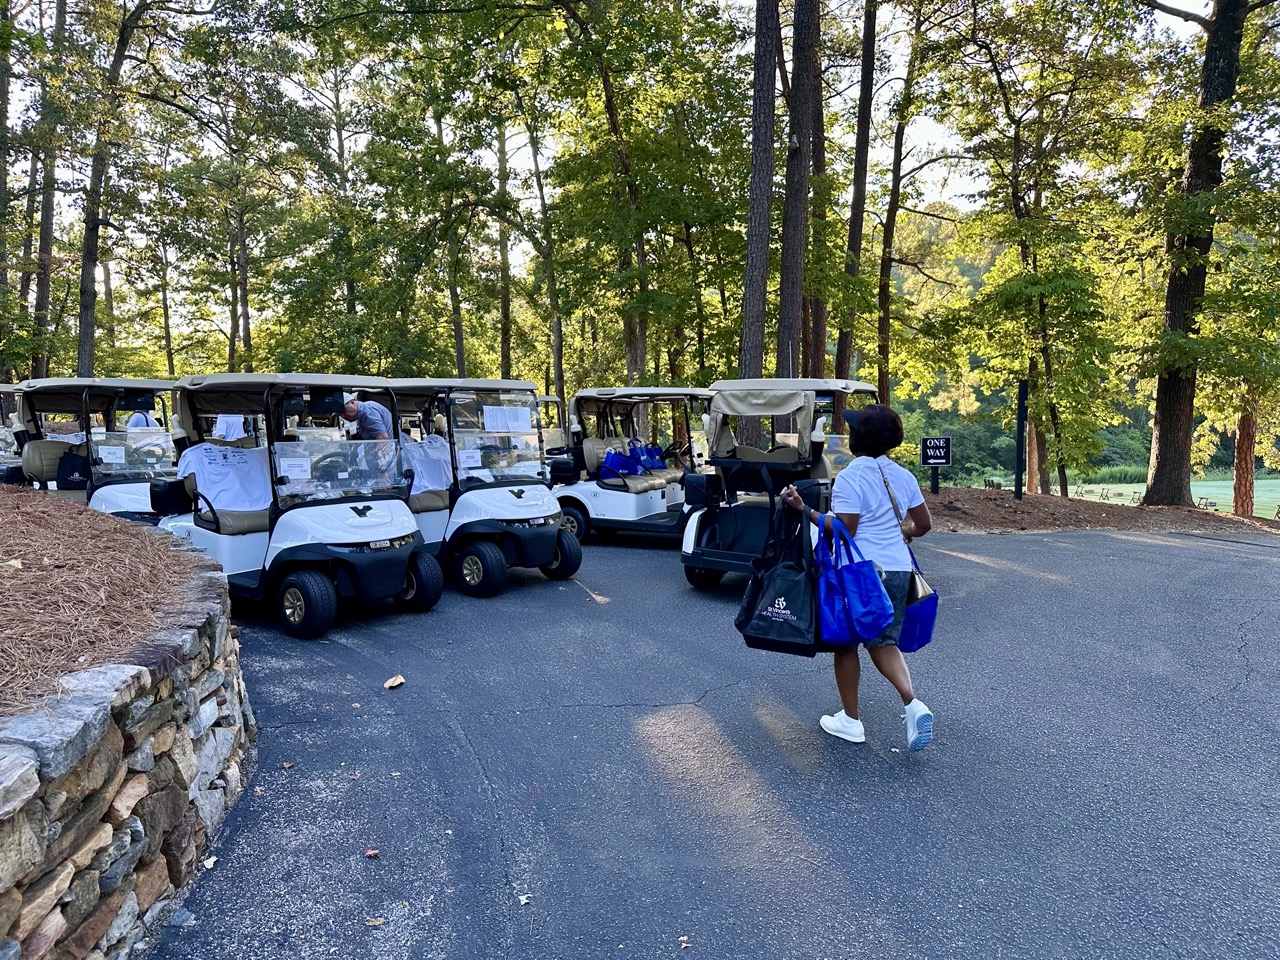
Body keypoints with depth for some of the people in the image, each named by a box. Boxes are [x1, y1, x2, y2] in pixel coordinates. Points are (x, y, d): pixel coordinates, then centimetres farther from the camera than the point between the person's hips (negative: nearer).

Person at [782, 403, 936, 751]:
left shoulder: (849, 478, -15)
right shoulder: (903, 476, 6)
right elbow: (924, 525, 13)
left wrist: (805, 510, -16)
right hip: (898, 570, 6)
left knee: (846, 644, 10)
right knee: (884, 642, 17)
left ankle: (850, 720, 19)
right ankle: (913, 703, -4)